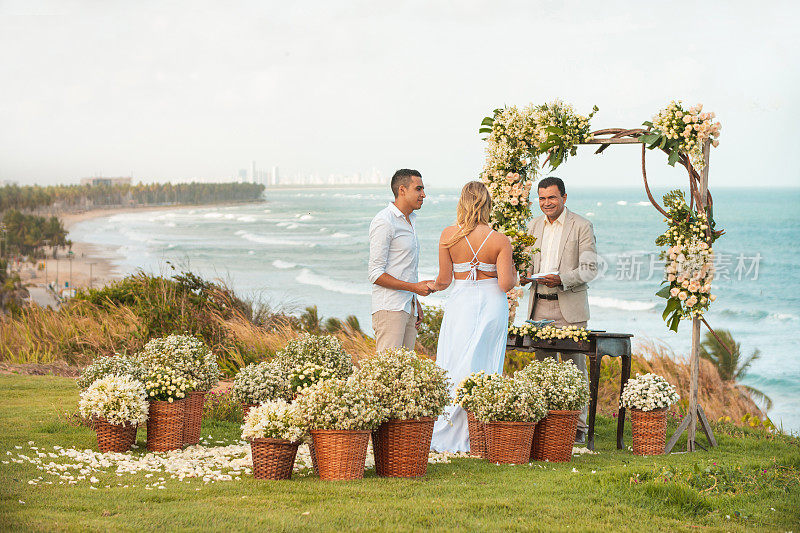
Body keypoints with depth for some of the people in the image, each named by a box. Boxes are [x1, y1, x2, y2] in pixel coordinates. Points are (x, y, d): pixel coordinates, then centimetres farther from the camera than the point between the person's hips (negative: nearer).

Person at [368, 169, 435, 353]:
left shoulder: (409, 220, 18)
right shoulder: (384, 222, -12)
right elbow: (376, 275, -15)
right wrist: (415, 287, -19)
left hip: (408, 308, 9)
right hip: (389, 309, -9)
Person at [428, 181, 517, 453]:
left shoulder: (449, 235, -8)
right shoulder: (500, 240, -9)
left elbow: (444, 280, -3)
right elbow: (505, 284, -12)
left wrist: (432, 286, 19)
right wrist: (513, 274, 11)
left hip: (461, 303, 0)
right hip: (492, 305, 0)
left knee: (455, 367, 6)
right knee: (486, 367, 7)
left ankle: (449, 438, 4)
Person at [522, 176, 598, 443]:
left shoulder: (581, 226, -3)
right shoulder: (534, 226, 13)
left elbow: (589, 268, -7)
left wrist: (561, 279, -22)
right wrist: (525, 274, -3)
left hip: (569, 307, -5)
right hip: (539, 306, 5)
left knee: (574, 366, -2)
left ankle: (578, 426, 2)